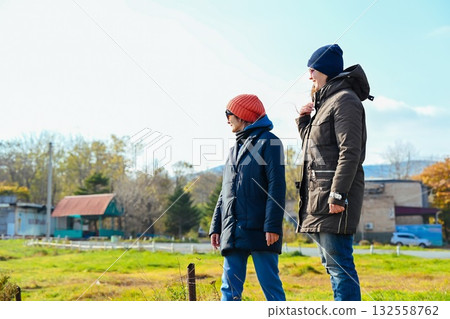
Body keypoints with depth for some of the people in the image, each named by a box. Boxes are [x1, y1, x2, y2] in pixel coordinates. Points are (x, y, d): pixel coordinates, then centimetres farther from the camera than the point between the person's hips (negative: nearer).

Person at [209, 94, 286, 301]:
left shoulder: (268, 142, 0)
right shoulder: (235, 149, 24)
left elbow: (277, 187, -10)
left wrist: (273, 225, -17)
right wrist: (216, 226, 16)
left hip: (260, 230, -7)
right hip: (234, 232, 7)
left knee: (270, 285, -3)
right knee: (230, 288, 5)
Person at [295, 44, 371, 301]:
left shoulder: (345, 100, -9)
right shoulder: (325, 102, 21)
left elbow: (350, 152, -18)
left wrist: (337, 195, -23)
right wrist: (304, 120, 15)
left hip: (335, 195, -10)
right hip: (318, 197, 10)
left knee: (338, 263, -10)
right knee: (332, 264, 14)